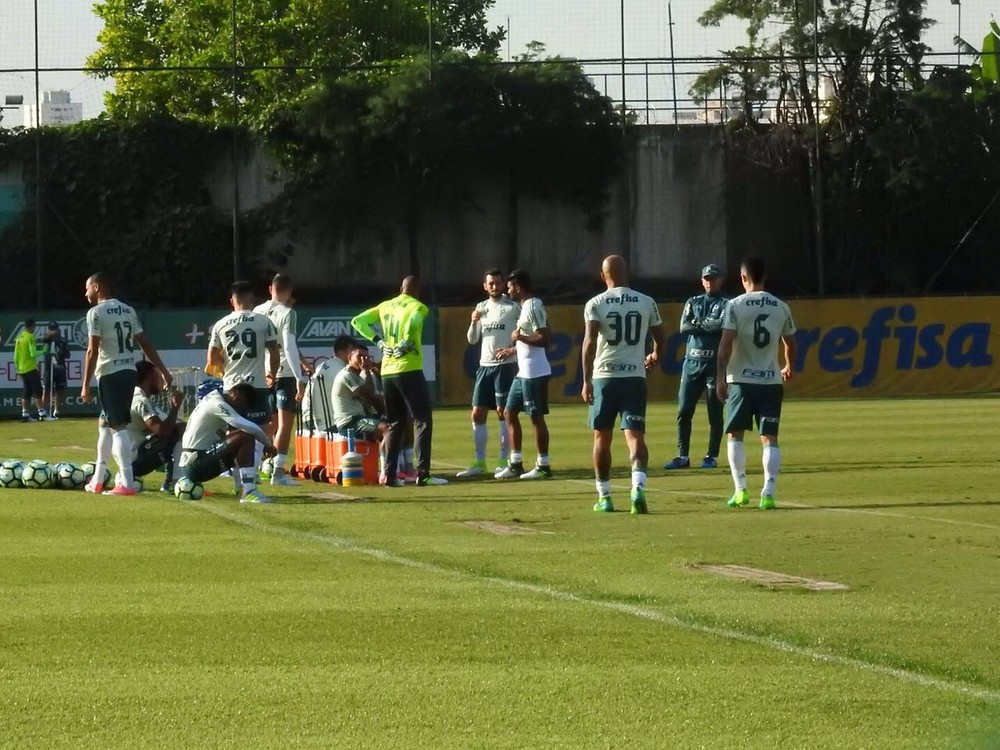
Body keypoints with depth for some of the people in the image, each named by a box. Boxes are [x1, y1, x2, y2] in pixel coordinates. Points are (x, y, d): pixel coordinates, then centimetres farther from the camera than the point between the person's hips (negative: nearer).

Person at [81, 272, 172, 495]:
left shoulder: (96, 313, -8)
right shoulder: (128, 311, 14)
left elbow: (92, 351, -13)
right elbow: (146, 344, 13)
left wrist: (86, 385, -12)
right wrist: (164, 372, 15)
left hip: (110, 374, -8)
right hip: (129, 371, 8)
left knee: (117, 426, -8)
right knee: (105, 422, 19)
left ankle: (127, 483, -13)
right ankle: (98, 480, 25)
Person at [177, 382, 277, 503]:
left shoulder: (213, 400, 18)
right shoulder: (218, 405, -13)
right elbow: (252, 428, -22)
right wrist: (268, 444, -7)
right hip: (196, 465, -11)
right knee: (246, 438, -20)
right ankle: (248, 491, -25)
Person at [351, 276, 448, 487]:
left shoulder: (385, 306, 14)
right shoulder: (418, 307, -4)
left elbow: (358, 321, 13)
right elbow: (413, 321, -27)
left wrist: (377, 340, 7)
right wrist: (406, 343, -12)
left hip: (387, 372, 6)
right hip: (409, 370, -6)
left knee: (395, 424, 14)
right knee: (422, 421, -3)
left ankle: (390, 474, 9)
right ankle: (422, 474, -11)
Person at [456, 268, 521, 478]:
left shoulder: (513, 307, -3)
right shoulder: (481, 307, 13)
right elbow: (472, 339, 13)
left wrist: (511, 350, -18)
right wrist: (474, 322, -5)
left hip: (506, 365, -6)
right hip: (485, 365, 6)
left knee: (503, 413, -5)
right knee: (477, 414, 3)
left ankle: (504, 462, 0)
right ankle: (479, 463, 9)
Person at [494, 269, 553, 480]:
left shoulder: (533, 307, -16)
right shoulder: (525, 306, 16)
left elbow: (543, 339, -22)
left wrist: (520, 337, -16)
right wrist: (512, 350, 30)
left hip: (534, 373, -11)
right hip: (523, 373, 11)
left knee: (536, 417, -4)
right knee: (509, 412, 13)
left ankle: (543, 466, 2)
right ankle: (515, 464, 17)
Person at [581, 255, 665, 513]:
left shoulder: (596, 304, -4)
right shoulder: (646, 303, 4)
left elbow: (590, 343, -13)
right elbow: (659, 337, 15)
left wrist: (587, 380, -12)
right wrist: (655, 356, 37)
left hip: (605, 377, -1)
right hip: (635, 377, 1)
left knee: (602, 438, 12)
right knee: (635, 436, -3)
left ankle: (604, 497, 17)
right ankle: (638, 487, -26)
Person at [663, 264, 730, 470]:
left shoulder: (726, 304, 3)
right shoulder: (693, 303, 15)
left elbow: (723, 325, -15)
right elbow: (684, 327, -1)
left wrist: (698, 324, -5)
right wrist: (710, 326, -8)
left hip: (715, 362, -4)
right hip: (692, 360, 4)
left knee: (715, 412, -1)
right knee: (684, 410, 0)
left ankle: (712, 456, 5)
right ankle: (683, 456, 6)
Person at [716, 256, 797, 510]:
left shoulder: (736, 306, -6)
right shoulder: (781, 307, 4)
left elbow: (726, 344, -11)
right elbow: (790, 344, 15)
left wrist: (721, 378, -7)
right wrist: (789, 367, 34)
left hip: (742, 380, -2)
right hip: (771, 380, 2)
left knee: (735, 434, 11)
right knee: (769, 437, 3)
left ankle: (741, 490, 6)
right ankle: (768, 493, -7)